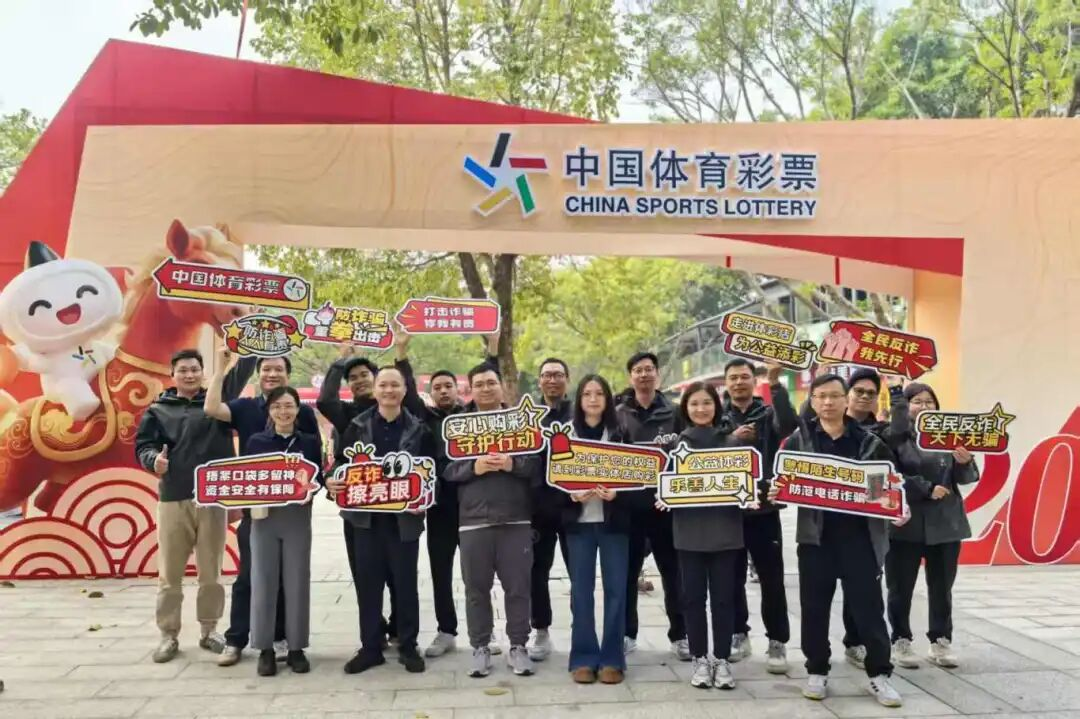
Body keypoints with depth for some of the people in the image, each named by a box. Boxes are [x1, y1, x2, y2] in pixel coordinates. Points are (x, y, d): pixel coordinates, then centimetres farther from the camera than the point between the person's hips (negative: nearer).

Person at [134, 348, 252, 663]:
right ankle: (169, 635, 17)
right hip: (173, 500, 0)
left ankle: (209, 630, 22)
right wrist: (154, 459, -19)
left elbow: (240, 373, 2)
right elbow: (143, 445, 2)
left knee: (211, 571, 9)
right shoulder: (158, 410, 8)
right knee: (170, 573, 5)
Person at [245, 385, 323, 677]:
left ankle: (297, 647, 13)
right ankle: (265, 648, 12)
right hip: (264, 517, 0)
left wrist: (311, 487, -15)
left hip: (298, 517, 0)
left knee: (297, 582, 4)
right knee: (263, 582, 1)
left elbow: (318, 477, 7)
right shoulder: (256, 441, 4)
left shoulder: (310, 441, 6)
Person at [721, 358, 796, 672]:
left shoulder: (768, 413, 3)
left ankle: (777, 642, 12)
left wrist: (776, 385, -28)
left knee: (772, 579, 2)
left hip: (763, 506, -1)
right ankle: (739, 635, 24)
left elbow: (789, 425, -20)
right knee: (733, 577, 11)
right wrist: (731, 440, -20)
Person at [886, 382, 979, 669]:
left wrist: (964, 463, -14)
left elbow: (966, 478, 5)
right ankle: (901, 641, 18)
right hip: (905, 523, -3)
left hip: (945, 523, 3)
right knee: (901, 588, 5)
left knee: (942, 588, 11)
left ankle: (941, 641, 24)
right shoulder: (895, 435, -7)